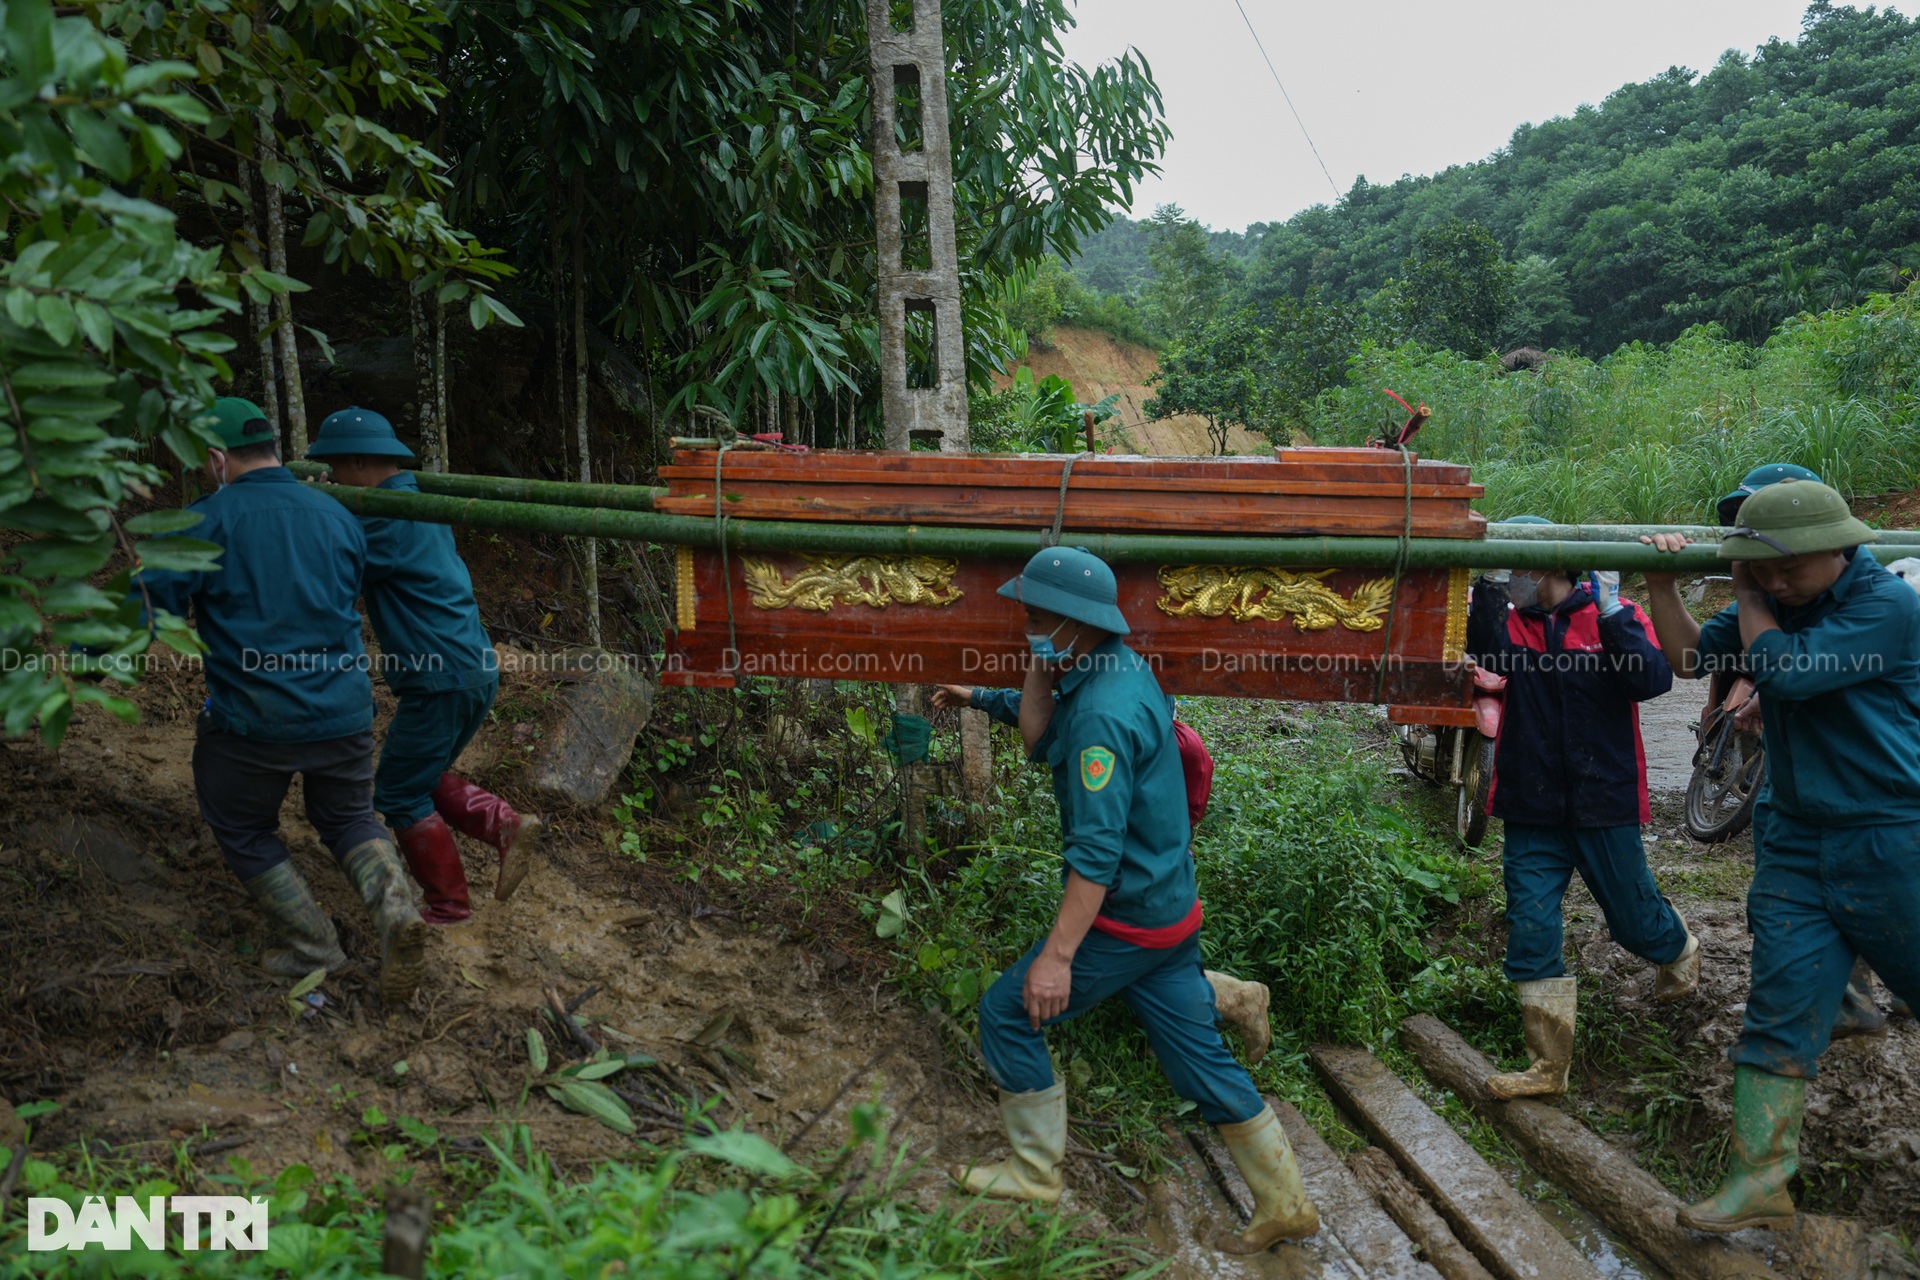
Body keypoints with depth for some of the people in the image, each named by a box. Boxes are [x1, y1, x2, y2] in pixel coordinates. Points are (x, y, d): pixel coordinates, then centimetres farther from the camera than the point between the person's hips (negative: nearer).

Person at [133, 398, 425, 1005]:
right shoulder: (337, 516, 8)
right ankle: (394, 903, -7)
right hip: (345, 708, 5)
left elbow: (149, 601, -14)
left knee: (245, 832, 18)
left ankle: (314, 948, 17)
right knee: (348, 818, 20)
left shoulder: (210, 518, -8)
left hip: (253, 716, -4)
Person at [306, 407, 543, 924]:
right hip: (476, 672, 10)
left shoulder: (389, 522, -17)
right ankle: (505, 824, 8)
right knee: (421, 778, 23)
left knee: (399, 795, 6)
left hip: (442, 681, -10)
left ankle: (449, 906, 15)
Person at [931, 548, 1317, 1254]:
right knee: (1200, 1058, 15)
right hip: (1171, 906, 9)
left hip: (1126, 918, -9)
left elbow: (1097, 849, -28)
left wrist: (1055, 956, -26)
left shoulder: (1104, 711, -25)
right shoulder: (1118, 670, 5)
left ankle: (1034, 1172, 19)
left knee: (1008, 1013, 4)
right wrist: (1043, 663, -1)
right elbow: (1037, 742, 12)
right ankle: (1285, 1206, 24)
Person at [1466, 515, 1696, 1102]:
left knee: (1634, 918, 14)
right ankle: (1549, 1066, 9)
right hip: (1533, 810, 2)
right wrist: (1487, 590, -34)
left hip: (1604, 803, -2)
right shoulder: (1513, 622, 2)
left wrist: (1613, 618, -28)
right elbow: (1489, 656, -21)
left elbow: (1655, 680, -18)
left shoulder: (1613, 613, -4)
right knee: (1530, 932, -2)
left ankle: (1681, 953, 51)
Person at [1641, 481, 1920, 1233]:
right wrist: (1661, 585, -6)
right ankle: (1760, 1180, 4)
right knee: (1779, 1007, 2)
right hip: (1795, 843, 6)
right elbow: (1689, 658, 6)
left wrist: (1748, 598, -10)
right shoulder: (1775, 602, 6)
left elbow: (1784, 671, -24)